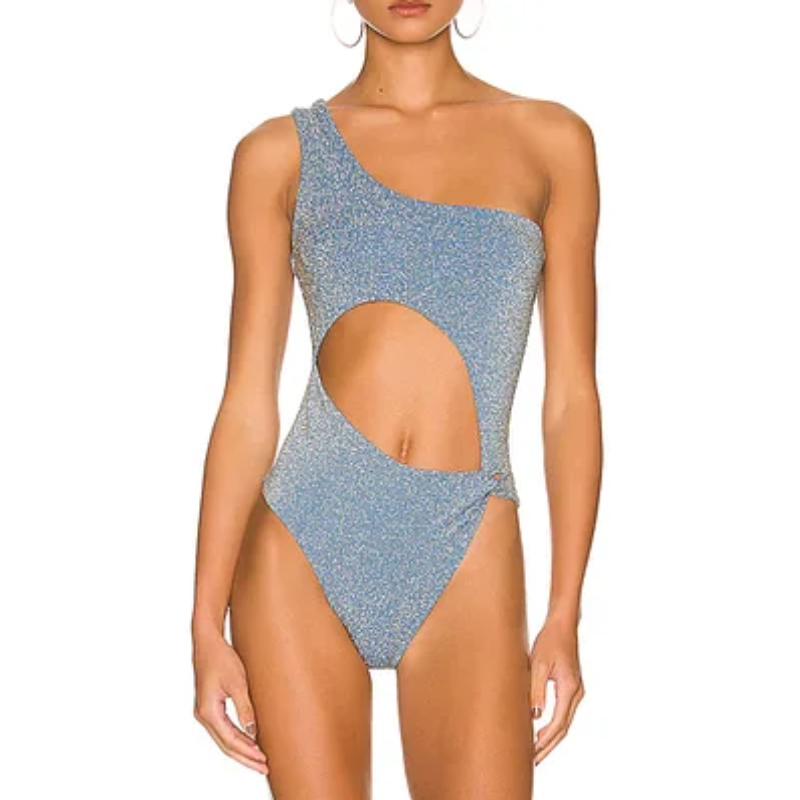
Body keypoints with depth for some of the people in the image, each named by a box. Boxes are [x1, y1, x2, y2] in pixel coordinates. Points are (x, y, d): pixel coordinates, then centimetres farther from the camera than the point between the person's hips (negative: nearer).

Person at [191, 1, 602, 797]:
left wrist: (565, 613, 2)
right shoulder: (278, 154, 6)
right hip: (301, 547, 0)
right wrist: (207, 621, 0)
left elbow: (571, 396, 6)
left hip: (468, 557, 0)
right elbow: (247, 403, 4)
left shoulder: (550, 140, 7)